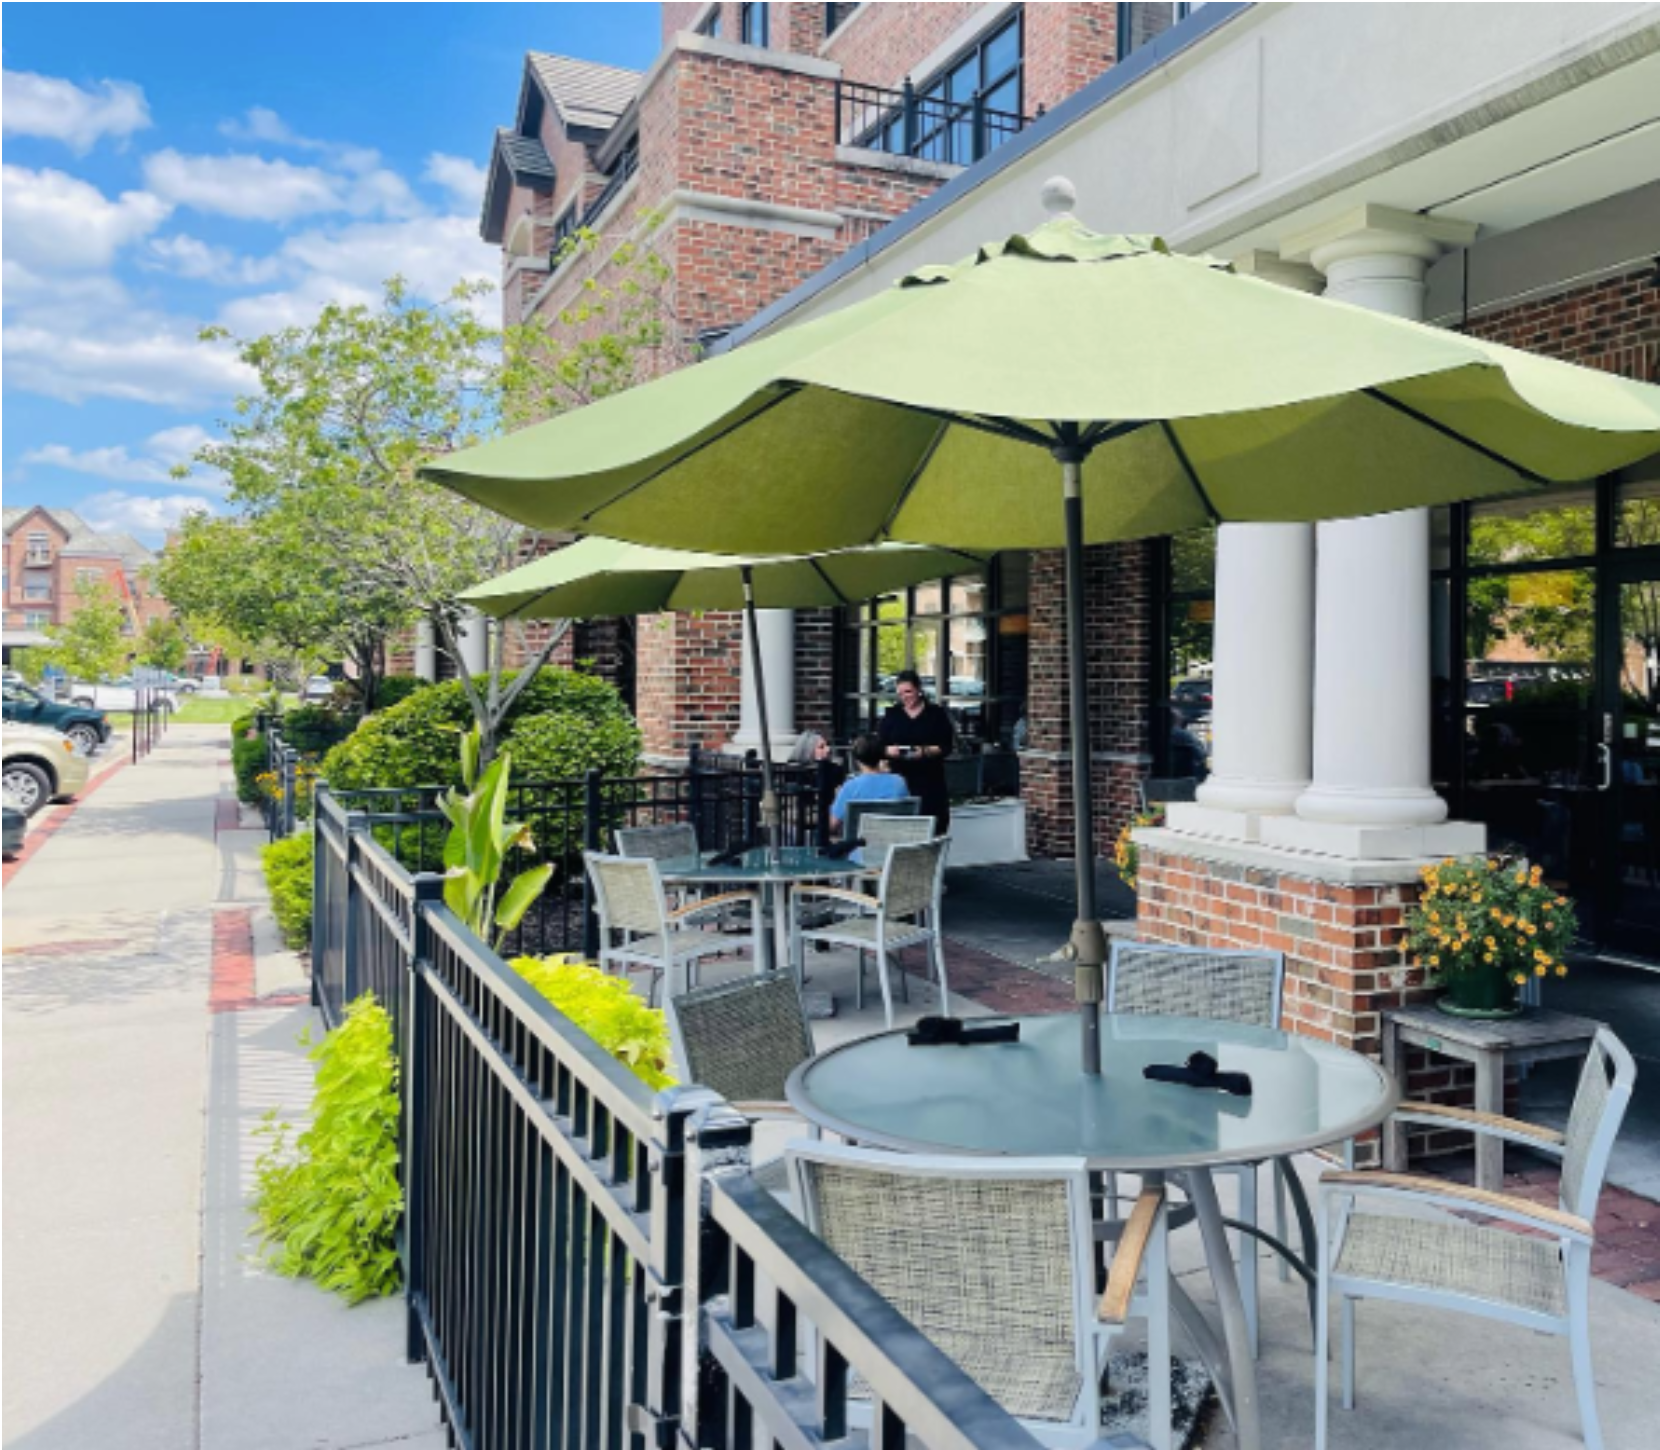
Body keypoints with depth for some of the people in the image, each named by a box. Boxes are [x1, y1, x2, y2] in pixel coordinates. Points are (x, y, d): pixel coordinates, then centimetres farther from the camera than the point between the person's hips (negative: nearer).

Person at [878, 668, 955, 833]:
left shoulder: (936, 714, 6)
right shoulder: (891, 715, 12)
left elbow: (947, 746, 0)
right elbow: (879, 745, 10)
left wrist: (926, 751, -17)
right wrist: (888, 750, -12)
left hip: (930, 781, -1)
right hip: (899, 779, 1)